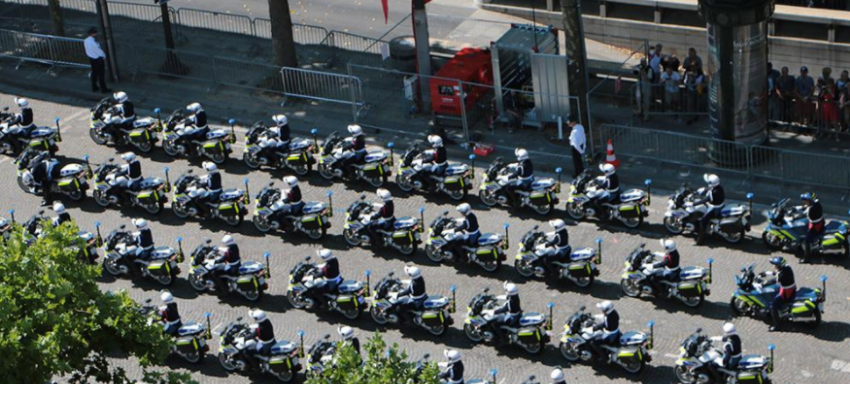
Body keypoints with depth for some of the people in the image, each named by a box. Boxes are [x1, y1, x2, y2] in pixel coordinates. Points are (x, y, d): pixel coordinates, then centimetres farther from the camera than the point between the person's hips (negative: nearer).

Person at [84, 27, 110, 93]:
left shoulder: (85, 41, -6)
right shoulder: (93, 43, -32)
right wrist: (104, 57, -4)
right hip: (98, 59, -8)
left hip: (91, 58, 8)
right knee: (101, 74, 6)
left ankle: (94, 87, 34)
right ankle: (104, 89, 17)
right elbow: (99, 51, -22)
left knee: (94, 73, 22)